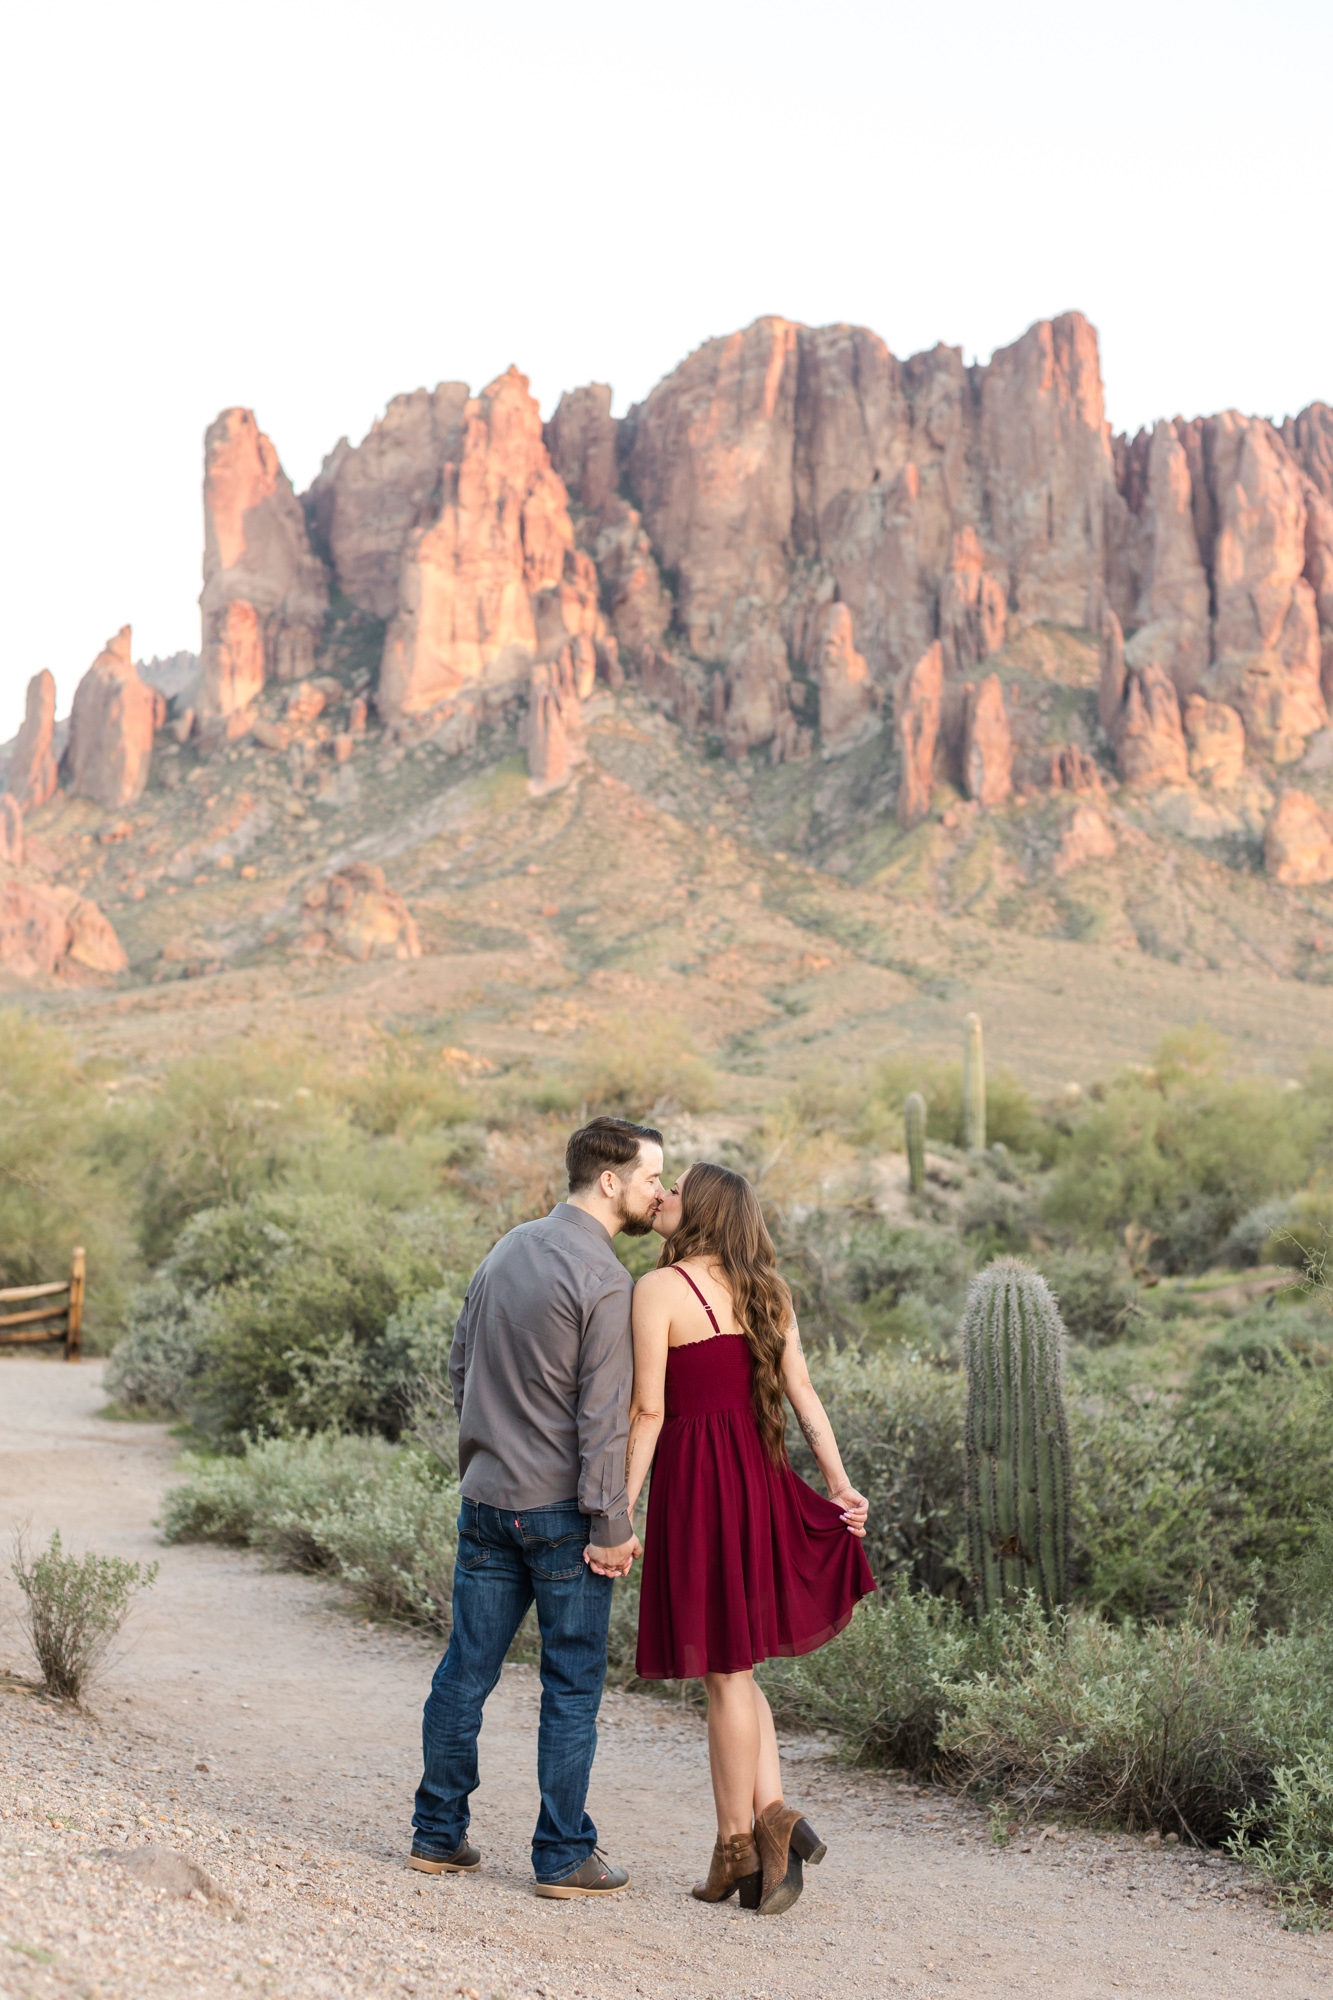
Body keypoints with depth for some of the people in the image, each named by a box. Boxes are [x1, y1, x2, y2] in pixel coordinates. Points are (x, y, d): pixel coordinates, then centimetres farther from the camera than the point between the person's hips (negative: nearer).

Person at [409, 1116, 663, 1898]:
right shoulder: (605, 1282, -16)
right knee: (572, 1684, 3)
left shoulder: (508, 1249, 8)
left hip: (486, 1499, 7)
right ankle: (564, 1856, 9)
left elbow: (460, 1367, 16)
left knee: (466, 1670, 12)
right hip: (561, 1510, -7)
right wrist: (612, 1525, -13)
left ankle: (439, 1833, 21)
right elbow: (603, 1417, -18)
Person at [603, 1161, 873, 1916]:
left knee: (725, 1668, 2)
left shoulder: (659, 1289, -9)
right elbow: (802, 1390, 6)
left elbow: (648, 1411, -12)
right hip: (763, 1477, 6)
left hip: (697, 1480, -6)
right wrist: (839, 1481, 5)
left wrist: (620, 1511, -10)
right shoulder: (765, 1290, 10)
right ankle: (772, 1809, 6)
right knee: (736, 1661, 18)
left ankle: (738, 1845, 12)